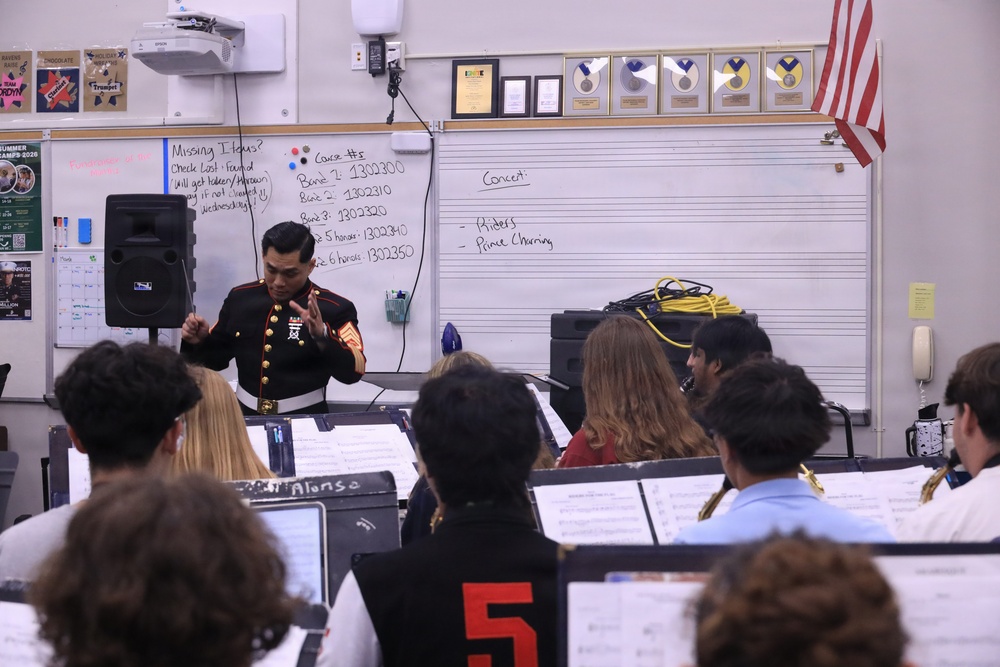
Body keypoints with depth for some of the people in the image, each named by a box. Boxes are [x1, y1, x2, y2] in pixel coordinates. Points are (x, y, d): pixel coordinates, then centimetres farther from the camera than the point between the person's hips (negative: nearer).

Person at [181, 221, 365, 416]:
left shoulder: (334, 308, -5)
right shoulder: (240, 298, 7)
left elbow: (354, 371, -17)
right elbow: (215, 359, 19)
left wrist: (322, 335, -30)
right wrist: (200, 342, -2)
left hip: (304, 421, -3)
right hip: (247, 418, 3)